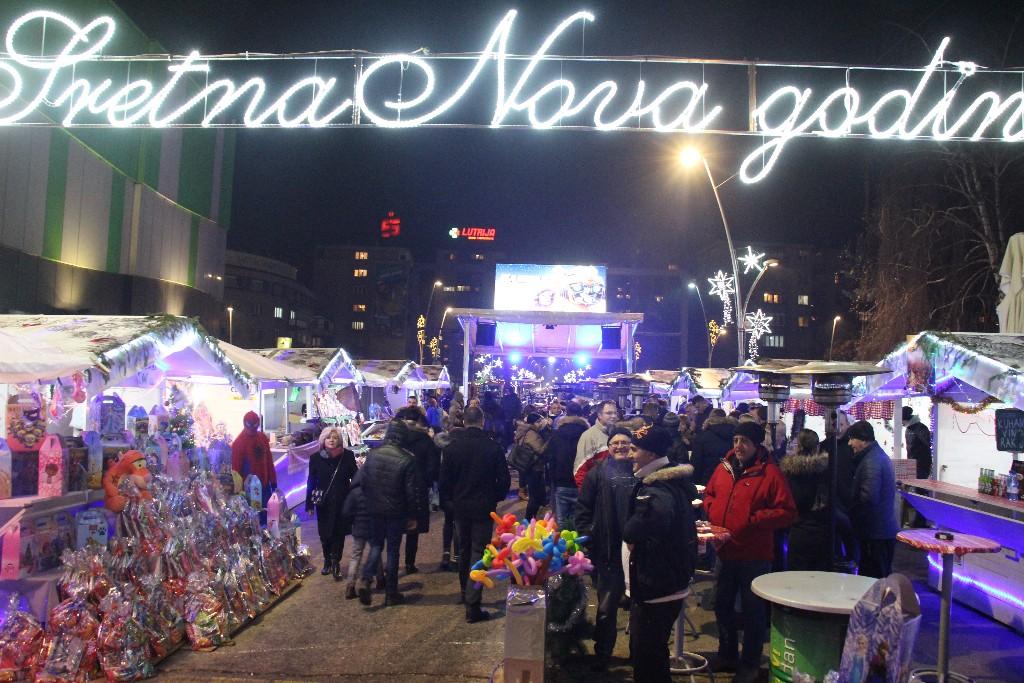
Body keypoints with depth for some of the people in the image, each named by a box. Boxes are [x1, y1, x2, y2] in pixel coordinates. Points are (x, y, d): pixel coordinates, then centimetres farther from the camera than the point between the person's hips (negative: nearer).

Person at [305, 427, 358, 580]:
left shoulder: (347, 456, -6)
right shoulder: (316, 458, -2)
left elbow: (355, 478, 0)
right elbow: (311, 482, 3)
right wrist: (309, 503, 3)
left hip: (342, 502, -1)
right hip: (323, 503, 1)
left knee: (339, 533, 1)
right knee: (325, 534, 10)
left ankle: (335, 562, 10)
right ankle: (328, 561, 27)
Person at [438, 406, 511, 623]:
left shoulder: (453, 446, -6)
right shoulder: (493, 447, -11)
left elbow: (444, 478, -1)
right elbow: (504, 479, -7)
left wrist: (448, 500, 14)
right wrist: (496, 497, 10)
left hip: (460, 506, 3)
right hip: (484, 507, -3)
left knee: (464, 549, 21)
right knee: (478, 552, 1)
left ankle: (465, 592, 37)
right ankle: (472, 604, -4)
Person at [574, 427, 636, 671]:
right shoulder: (597, 473, 0)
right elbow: (583, 507, 1)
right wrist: (586, 537, -7)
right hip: (606, 549, -1)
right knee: (607, 605, 8)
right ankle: (602, 653, 25)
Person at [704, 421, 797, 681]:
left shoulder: (770, 472, -14)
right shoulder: (724, 467, 3)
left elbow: (787, 512, -15)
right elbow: (709, 494, 18)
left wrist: (753, 520, -21)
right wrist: (711, 509, -2)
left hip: (754, 555, -6)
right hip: (725, 551, 6)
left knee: (753, 610, 9)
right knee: (722, 604, 18)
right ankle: (727, 655, 37)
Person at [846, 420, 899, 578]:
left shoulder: (871, 462, -19)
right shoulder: (879, 455, 15)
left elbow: (869, 497, -28)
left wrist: (851, 513, -13)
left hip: (876, 534, -11)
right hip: (886, 530, 11)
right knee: (883, 577, 17)